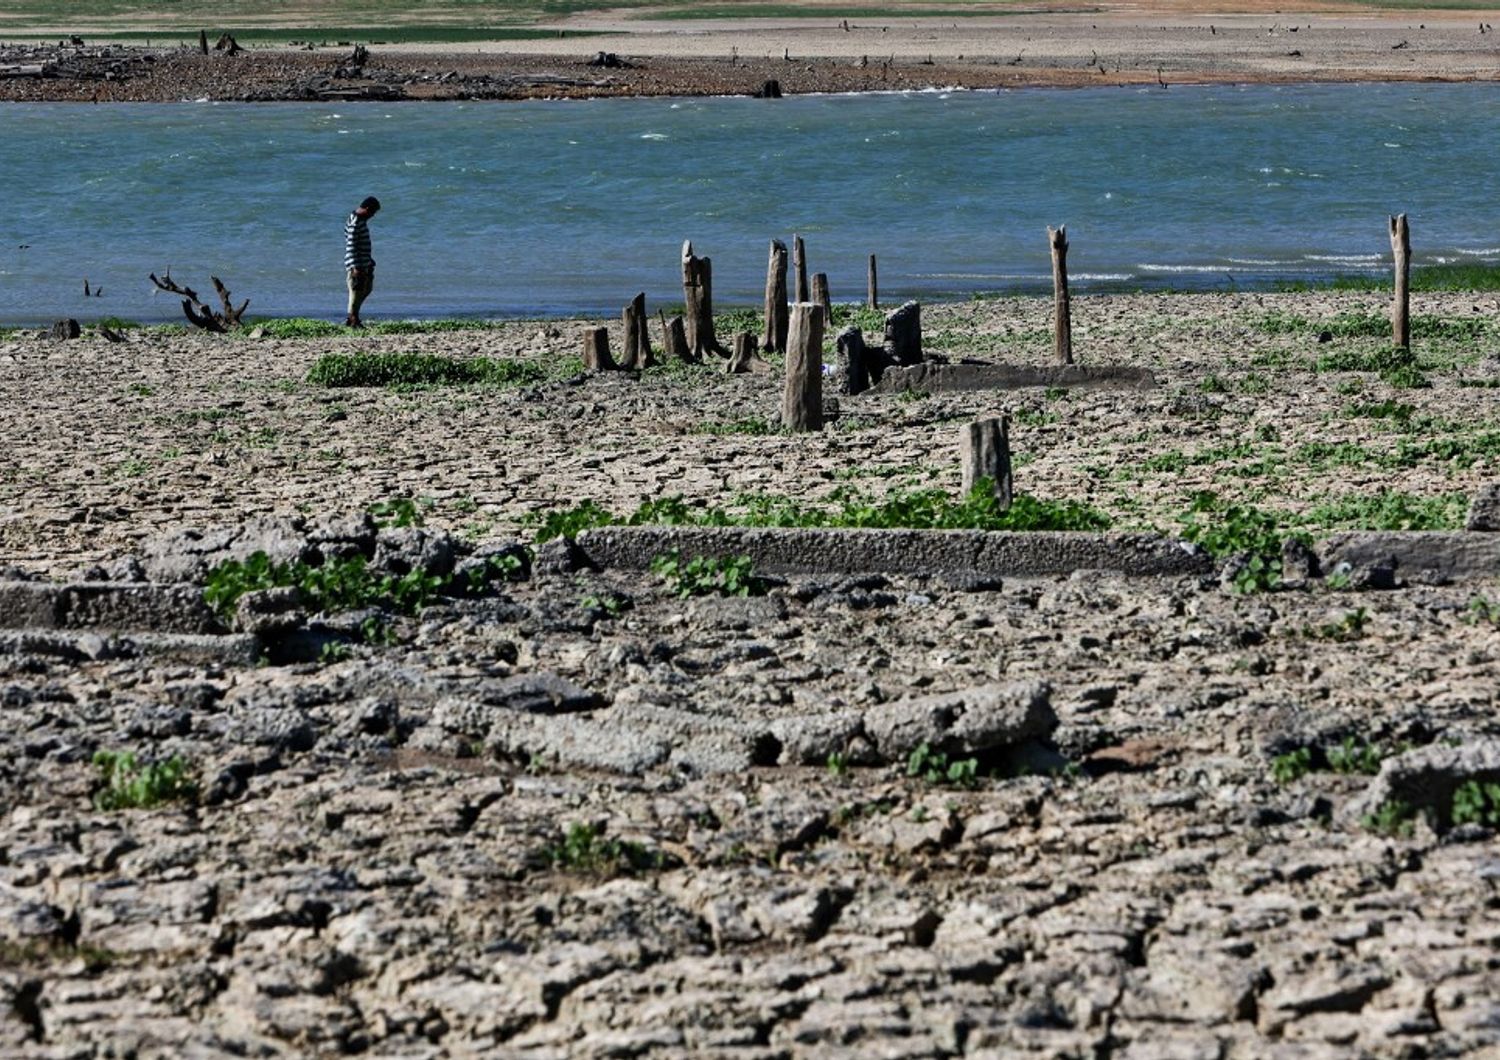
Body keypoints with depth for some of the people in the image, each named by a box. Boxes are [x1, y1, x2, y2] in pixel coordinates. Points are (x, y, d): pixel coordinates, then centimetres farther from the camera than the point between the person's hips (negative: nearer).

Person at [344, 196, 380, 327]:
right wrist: (355, 267, -24)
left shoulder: (362, 220, 11)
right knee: (356, 292, -2)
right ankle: (354, 321, 7)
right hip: (357, 265, -10)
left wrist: (369, 260, 24)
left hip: (364, 264, 10)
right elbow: (351, 246, -23)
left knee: (366, 289, 16)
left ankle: (351, 317, 21)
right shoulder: (354, 224, -20)